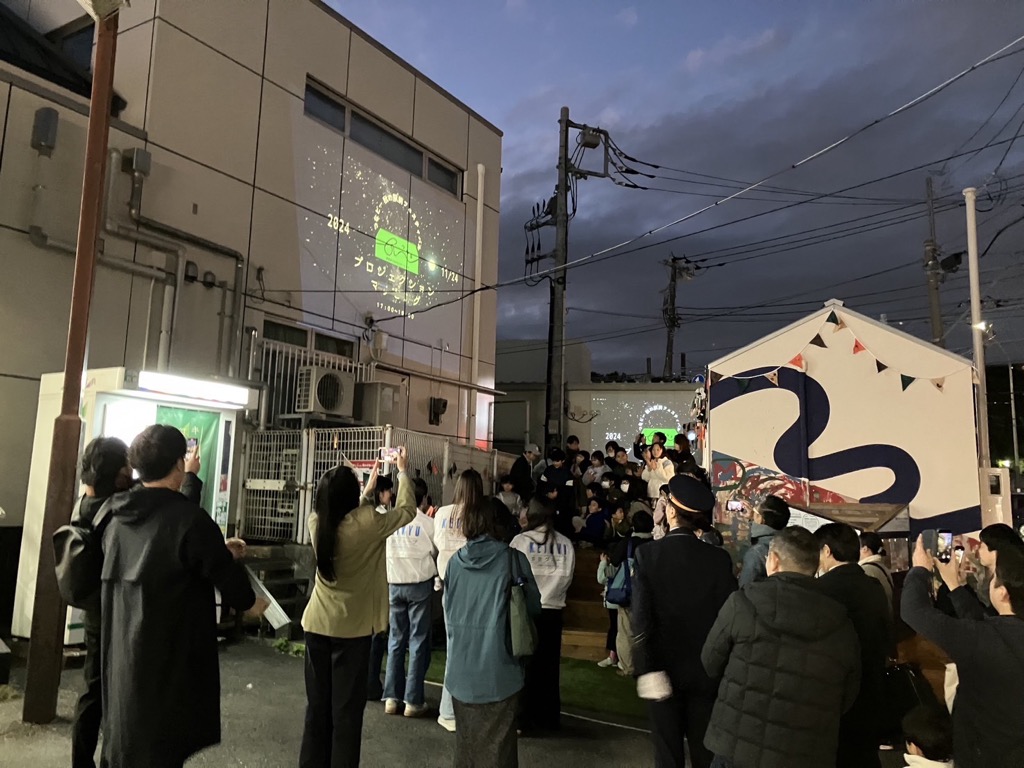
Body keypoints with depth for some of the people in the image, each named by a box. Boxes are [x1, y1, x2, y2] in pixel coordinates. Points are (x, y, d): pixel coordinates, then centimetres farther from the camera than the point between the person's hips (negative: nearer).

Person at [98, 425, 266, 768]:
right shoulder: (188, 517, -20)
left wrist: (218, 551, 23)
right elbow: (223, 572, -12)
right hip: (169, 655, -7)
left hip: (122, 652, 7)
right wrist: (250, 602, 8)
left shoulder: (117, 516, 4)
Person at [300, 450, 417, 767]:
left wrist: (370, 485, 26)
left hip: (317, 625, 5)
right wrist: (402, 472, 10)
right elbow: (408, 510, -3)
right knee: (346, 709, 6)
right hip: (352, 628, -5)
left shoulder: (317, 522, -4)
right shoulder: (368, 523, -19)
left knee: (317, 705, 16)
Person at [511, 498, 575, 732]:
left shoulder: (521, 541, -11)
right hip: (553, 610, 3)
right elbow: (566, 577, -2)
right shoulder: (565, 544, -4)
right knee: (549, 665, 14)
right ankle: (548, 717, 22)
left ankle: (523, 719, 11)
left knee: (525, 664, 8)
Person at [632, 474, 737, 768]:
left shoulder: (648, 553, -12)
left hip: (664, 667, -1)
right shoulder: (719, 558, -9)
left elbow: (641, 617, -17)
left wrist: (646, 669, -15)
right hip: (706, 668, 1)